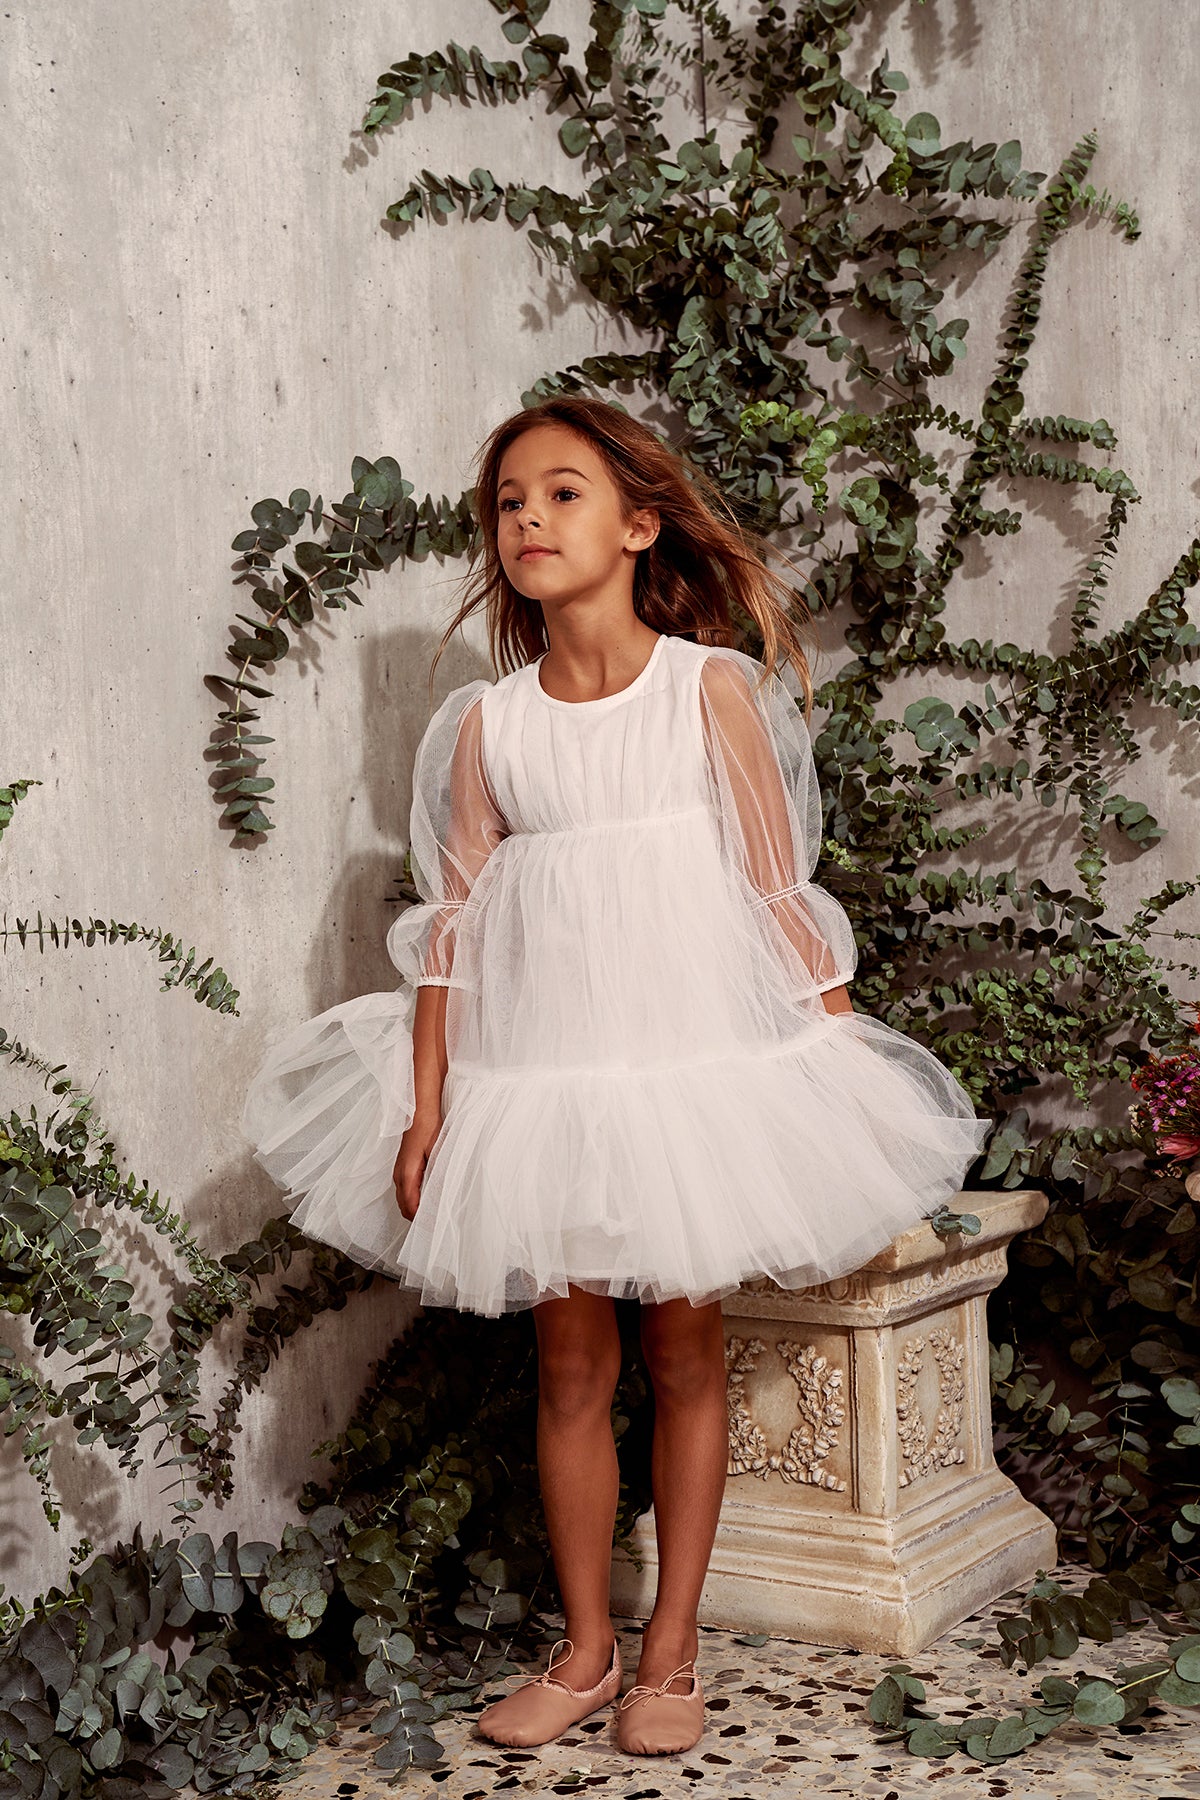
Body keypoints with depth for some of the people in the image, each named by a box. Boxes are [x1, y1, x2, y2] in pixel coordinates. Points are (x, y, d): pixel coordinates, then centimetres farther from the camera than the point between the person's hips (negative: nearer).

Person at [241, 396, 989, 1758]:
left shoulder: (711, 687, -3)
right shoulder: (488, 723, 2)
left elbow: (780, 889, -1)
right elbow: (453, 919, 2)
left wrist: (847, 1057, -2)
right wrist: (425, 1106, -1)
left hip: (695, 1063, -1)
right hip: (540, 1076, 2)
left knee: (684, 1351, 7)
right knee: (569, 1362, 8)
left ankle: (670, 1651, 20)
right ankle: (583, 1648, 23)